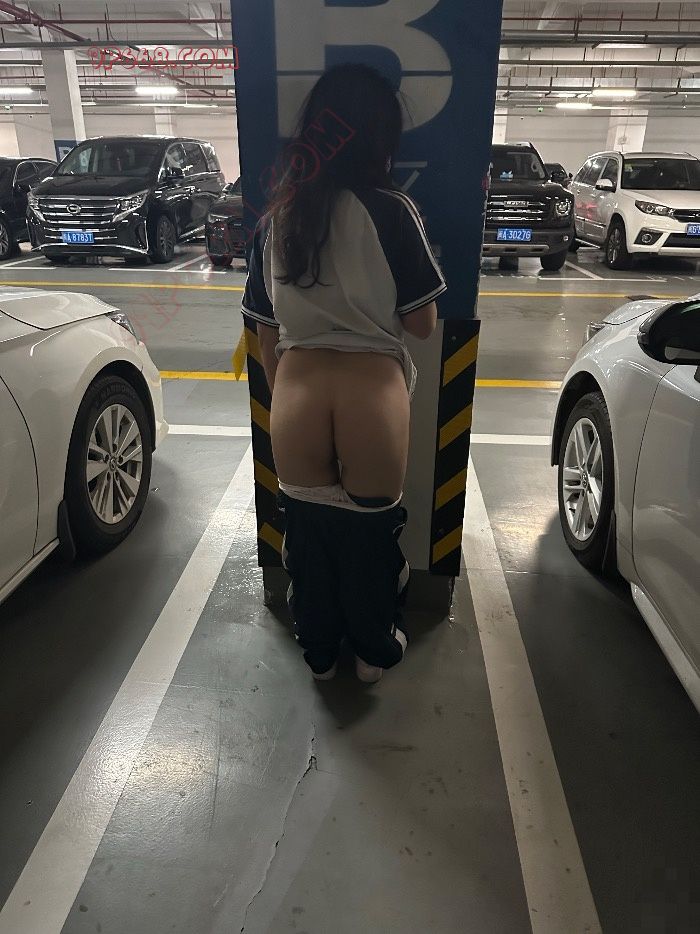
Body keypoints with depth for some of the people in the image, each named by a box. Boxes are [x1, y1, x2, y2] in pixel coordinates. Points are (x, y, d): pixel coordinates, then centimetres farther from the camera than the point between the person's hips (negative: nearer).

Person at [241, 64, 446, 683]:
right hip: (371, 397, -3)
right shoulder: (391, 211, -6)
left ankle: (319, 654, 40)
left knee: (309, 532, 20)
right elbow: (422, 324, -3)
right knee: (371, 533, 17)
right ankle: (375, 651, 39)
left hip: (295, 399, 3)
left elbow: (267, 339, 10)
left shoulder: (275, 220, 7)